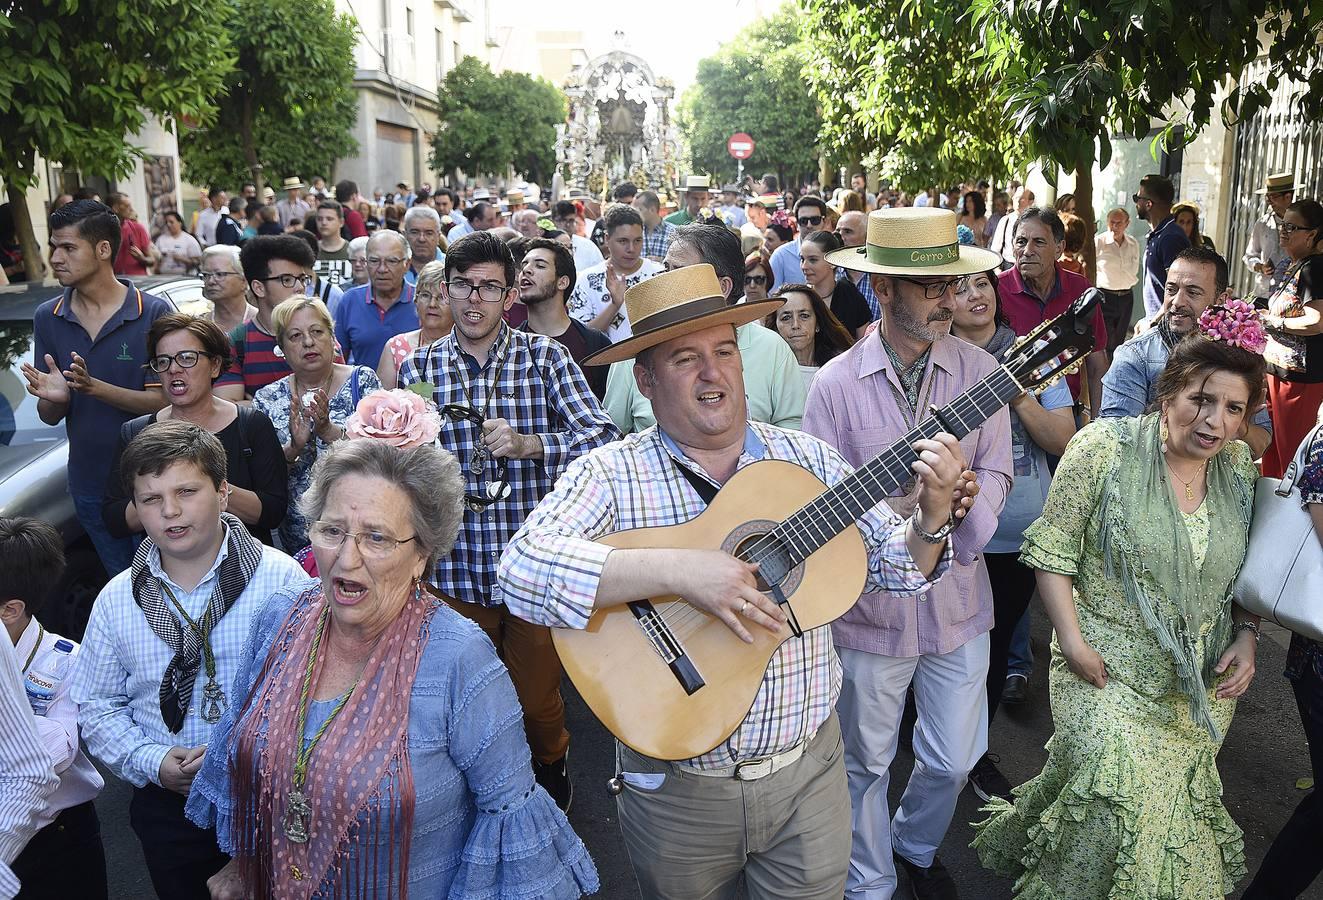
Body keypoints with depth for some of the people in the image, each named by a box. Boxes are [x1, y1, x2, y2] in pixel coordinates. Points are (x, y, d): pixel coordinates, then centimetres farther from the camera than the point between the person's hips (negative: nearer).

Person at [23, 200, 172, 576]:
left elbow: (163, 401, -14)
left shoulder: (154, 313, -11)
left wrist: (94, 387, -27)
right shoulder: (47, 318, 2)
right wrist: (55, 397, -19)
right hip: (89, 485, 4)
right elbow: (49, 416, 4)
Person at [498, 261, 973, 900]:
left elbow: (889, 564, 3)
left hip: (807, 771, 3)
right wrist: (675, 569, -35)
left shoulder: (807, 458, -1)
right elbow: (520, 569, -27)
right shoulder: (610, 474, -12)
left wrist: (930, 519, -18)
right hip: (676, 788, -2)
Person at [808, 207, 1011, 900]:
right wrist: (906, 505, -23)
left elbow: (996, 472, -1)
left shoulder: (980, 371, -2)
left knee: (953, 760, 17)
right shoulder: (835, 384, -10)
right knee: (865, 762, 15)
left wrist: (964, 502, -22)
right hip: (870, 606, -2)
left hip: (958, 599, 3)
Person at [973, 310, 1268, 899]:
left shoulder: (1239, 466, 2)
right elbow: (1053, 552, -11)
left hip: (1205, 683, 5)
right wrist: (1071, 640, -15)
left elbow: (1244, 570, 14)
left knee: (1174, 797, 12)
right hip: (1109, 671, -5)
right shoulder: (1105, 448, -13)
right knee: (1120, 794, -12)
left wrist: (1246, 635, 1)